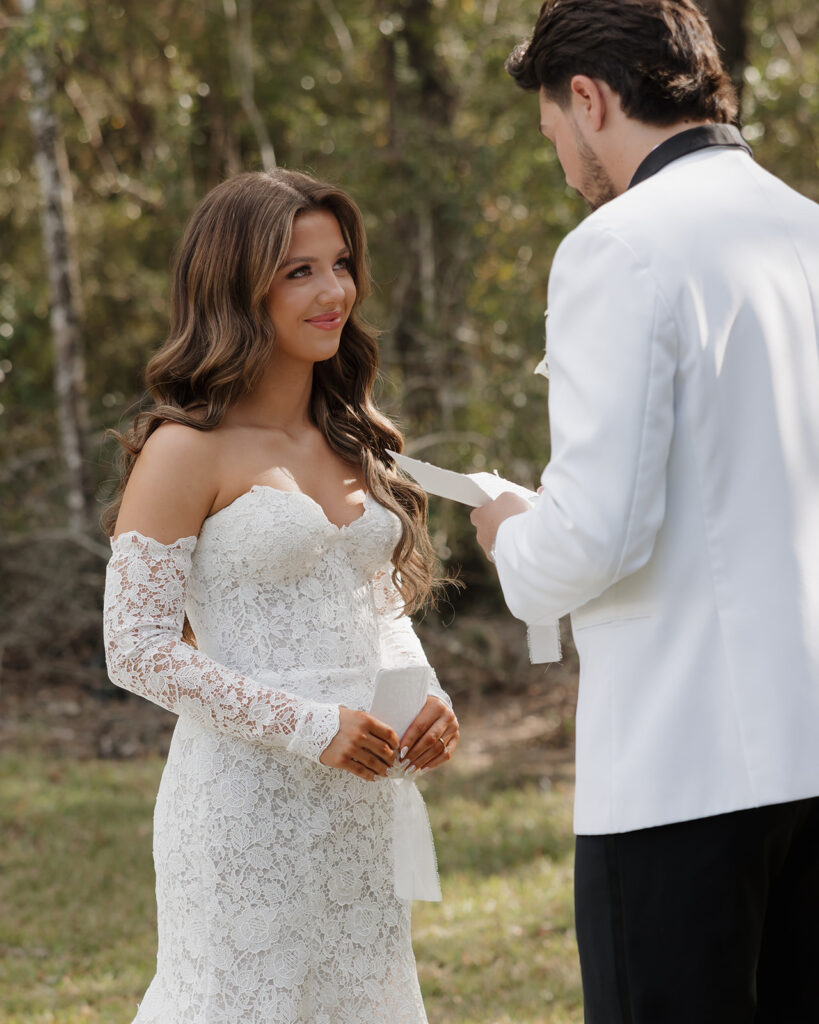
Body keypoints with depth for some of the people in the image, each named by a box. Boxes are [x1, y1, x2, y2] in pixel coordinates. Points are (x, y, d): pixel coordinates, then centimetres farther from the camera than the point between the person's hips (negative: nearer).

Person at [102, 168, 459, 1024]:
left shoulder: (351, 440, 12)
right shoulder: (187, 452, -10)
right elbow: (137, 649, -13)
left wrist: (425, 698, -3)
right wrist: (308, 726, -19)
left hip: (362, 799, 7)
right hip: (246, 801, -7)